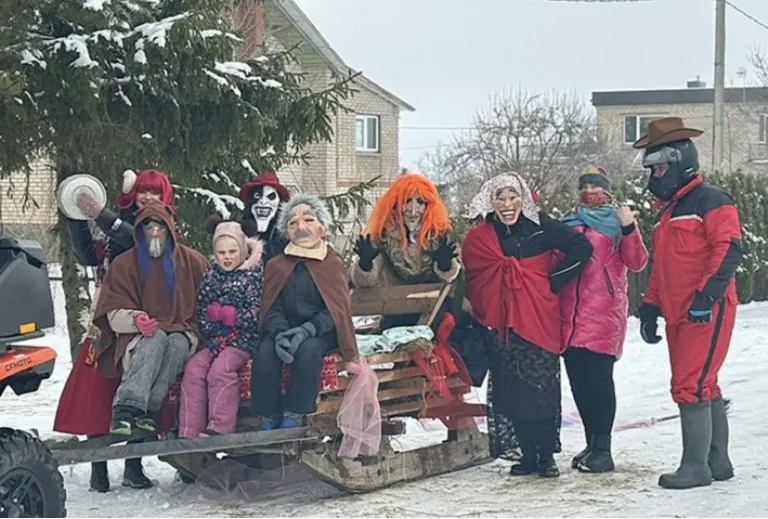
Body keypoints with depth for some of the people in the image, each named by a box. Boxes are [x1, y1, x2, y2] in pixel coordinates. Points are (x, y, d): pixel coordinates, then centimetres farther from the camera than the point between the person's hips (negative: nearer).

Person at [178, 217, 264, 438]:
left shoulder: (253, 275, -1)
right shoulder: (210, 277, 13)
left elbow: (255, 315, -9)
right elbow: (201, 314, 11)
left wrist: (219, 313, -5)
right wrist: (216, 336, -6)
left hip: (243, 339, -5)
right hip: (215, 339, 5)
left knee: (220, 368, -30)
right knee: (194, 368, -20)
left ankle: (219, 427, -29)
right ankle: (189, 433, -24)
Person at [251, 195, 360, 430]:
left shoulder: (333, 265, 3)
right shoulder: (276, 266, 10)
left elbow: (336, 311, -6)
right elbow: (272, 309, 3)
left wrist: (306, 331, -24)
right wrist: (280, 333, -21)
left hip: (321, 332, -2)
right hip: (285, 329, 2)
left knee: (308, 351, -35)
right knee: (264, 355, -30)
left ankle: (292, 421, -27)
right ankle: (268, 422, -23)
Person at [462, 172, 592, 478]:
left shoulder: (540, 226, 1)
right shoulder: (479, 238, 7)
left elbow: (582, 248, -2)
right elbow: (474, 283, 14)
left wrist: (554, 282, -4)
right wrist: (480, 315, 4)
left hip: (539, 320, -2)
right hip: (501, 324, 2)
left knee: (543, 388, -5)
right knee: (512, 391, 2)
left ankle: (546, 456, 5)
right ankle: (528, 455, 12)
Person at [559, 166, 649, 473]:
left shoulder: (619, 221, 7)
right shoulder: (568, 223, 19)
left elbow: (637, 263, -3)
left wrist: (629, 229, -16)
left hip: (605, 312, -5)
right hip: (571, 313, 5)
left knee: (598, 377, -10)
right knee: (578, 379, 5)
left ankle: (602, 449, -6)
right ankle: (592, 444, 16)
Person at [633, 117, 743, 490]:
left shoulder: (711, 201, -8)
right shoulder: (669, 210, 20)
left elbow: (729, 250, -18)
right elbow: (660, 266, 25)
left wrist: (706, 295, -24)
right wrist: (650, 307, 20)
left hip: (707, 313, -9)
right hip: (678, 314, 9)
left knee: (691, 387, -11)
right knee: (703, 387, 12)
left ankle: (696, 466, -6)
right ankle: (718, 462, 19)